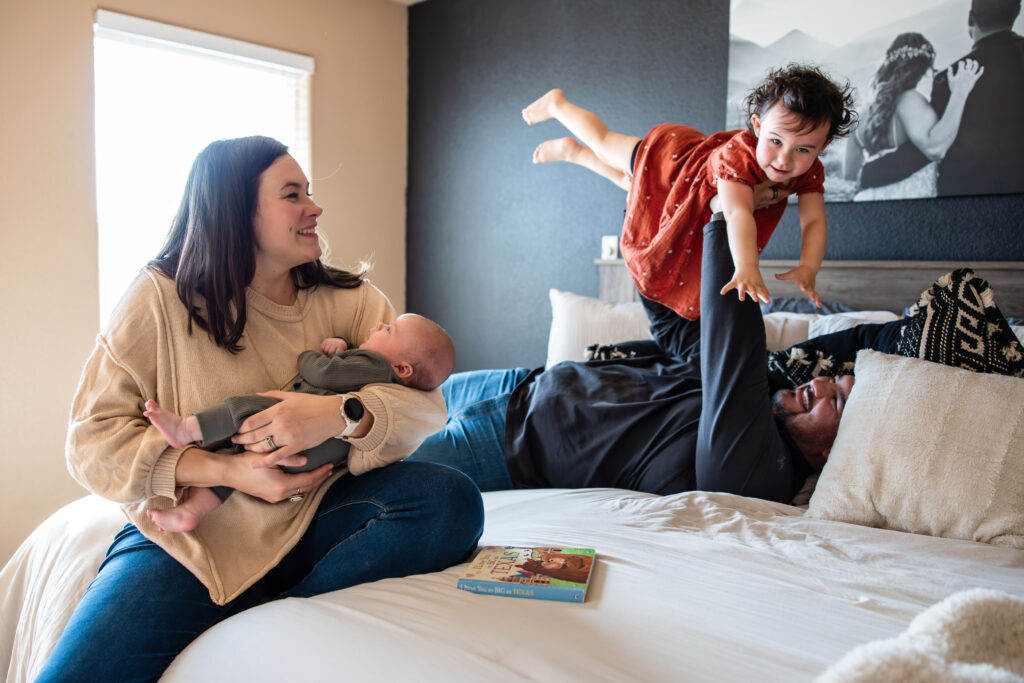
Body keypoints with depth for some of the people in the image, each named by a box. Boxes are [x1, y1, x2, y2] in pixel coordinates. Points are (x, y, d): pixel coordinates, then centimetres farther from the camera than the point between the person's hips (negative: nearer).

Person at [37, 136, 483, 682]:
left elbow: (427, 405, -6)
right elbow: (93, 439, -7)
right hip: (192, 535, -2)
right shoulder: (161, 298, -2)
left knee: (452, 502, -24)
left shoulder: (350, 300, 4)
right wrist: (230, 471, -19)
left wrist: (340, 414, -27)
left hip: (314, 518, 3)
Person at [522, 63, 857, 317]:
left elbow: (814, 221, -40)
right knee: (605, 142, 22)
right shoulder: (737, 154, -51)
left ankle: (573, 152, 58)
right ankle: (558, 104, 50)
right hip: (670, 157, -5)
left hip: (701, 155, 6)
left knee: (629, 180, 32)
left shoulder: (809, 171, -32)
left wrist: (808, 268, -59)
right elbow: (737, 213, -65)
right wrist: (746, 267, -81)